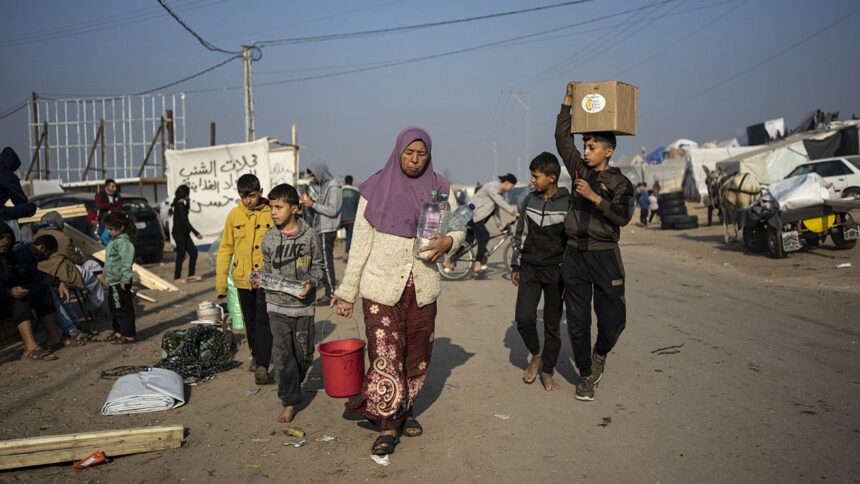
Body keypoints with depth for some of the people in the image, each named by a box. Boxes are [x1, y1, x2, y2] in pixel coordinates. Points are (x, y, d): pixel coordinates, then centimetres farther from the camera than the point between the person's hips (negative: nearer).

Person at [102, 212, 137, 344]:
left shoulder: (123, 241, -19)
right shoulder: (114, 240, 14)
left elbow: (126, 262, -25)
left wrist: (124, 279, -27)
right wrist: (107, 277, 23)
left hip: (120, 282, -11)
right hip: (113, 281, 11)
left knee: (123, 308, -5)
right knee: (115, 307, 18)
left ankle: (129, 335, 1)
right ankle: (118, 331, 28)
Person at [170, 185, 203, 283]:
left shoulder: (179, 204, 9)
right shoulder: (180, 206, -18)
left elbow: (185, 214, 26)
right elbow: (185, 221, -22)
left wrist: (188, 204, 13)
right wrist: (196, 233, -23)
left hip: (184, 233, 9)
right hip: (179, 233, -9)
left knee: (193, 252, 8)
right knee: (181, 255, -1)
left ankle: (191, 275, 12)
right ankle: (177, 277, 9)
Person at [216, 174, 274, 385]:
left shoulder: (272, 213, -7)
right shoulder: (234, 215, 1)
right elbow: (226, 248, 6)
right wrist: (220, 280, 3)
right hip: (243, 278, 4)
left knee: (263, 321, -8)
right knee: (250, 320, 17)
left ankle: (263, 365, -5)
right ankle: (256, 354, 35)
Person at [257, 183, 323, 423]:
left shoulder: (308, 235, -6)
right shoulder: (269, 238, -1)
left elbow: (318, 265, 3)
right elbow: (268, 266, 12)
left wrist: (311, 282, -15)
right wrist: (260, 278, -7)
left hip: (303, 303, 0)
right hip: (277, 304, 1)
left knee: (304, 353, 11)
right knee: (282, 354, -4)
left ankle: (295, 384, 40)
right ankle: (289, 401, 6)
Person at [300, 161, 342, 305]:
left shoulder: (333, 187, -9)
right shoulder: (323, 186, 17)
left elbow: (332, 210, -19)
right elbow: (315, 212, 19)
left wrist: (313, 204, -16)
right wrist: (309, 203, 0)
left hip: (327, 231, -9)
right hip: (320, 230, 9)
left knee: (326, 262, -6)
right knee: (323, 262, 11)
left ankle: (331, 294, 0)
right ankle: (328, 292, 17)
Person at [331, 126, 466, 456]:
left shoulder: (438, 189, 5)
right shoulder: (376, 189, -1)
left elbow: (459, 227, 11)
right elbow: (360, 243, 1)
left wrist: (448, 240, -14)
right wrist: (347, 289, -1)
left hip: (422, 287, 3)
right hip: (381, 286, -2)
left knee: (417, 354, 9)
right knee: (385, 355, -6)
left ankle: (404, 411, 30)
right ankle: (388, 424, 7)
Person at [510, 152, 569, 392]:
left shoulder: (568, 203, -6)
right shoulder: (529, 200, 5)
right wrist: (515, 265, 11)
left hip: (555, 271, -3)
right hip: (529, 269, 3)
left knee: (552, 324, 5)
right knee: (523, 318, -8)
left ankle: (547, 371, 20)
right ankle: (535, 354, 19)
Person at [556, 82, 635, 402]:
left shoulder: (620, 183, -2)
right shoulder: (580, 171, 9)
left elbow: (623, 217, -16)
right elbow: (562, 139, 11)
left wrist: (594, 197, -25)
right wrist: (568, 101, 7)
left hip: (605, 256, -3)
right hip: (574, 255, 3)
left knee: (612, 319, 1)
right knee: (577, 321, 4)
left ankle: (600, 355, 33)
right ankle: (585, 375, 18)